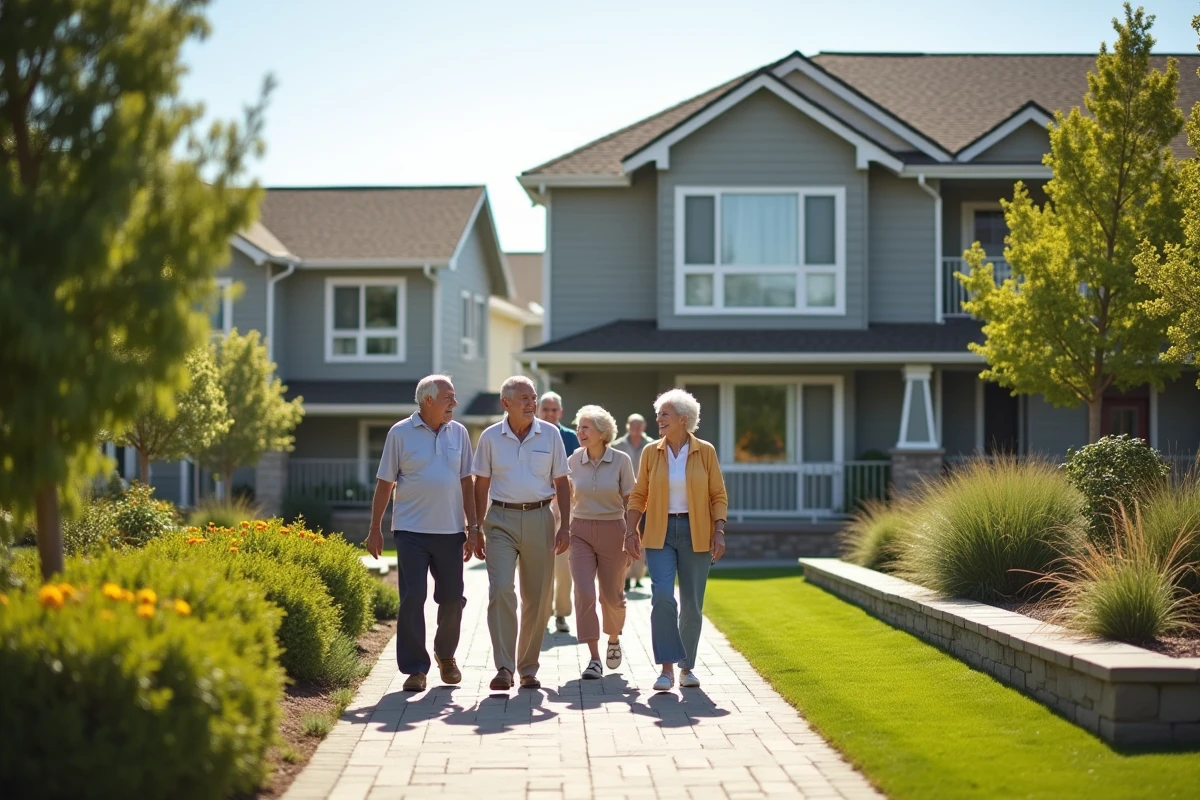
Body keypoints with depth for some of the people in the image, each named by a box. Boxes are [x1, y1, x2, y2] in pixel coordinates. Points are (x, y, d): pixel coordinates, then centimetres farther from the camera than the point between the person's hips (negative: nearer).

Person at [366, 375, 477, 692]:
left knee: (452, 598, 8)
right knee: (412, 599, -5)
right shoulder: (400, 433, -2)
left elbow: (466, 483, 11)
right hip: (411, 531, -3)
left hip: (450, 531, 3)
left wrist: (472, 527, 7)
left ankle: (446, 654, 31)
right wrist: (375, 529, 0)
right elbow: (385, 484, 2)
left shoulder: (459, 433, 7)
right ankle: (415, 668, 2)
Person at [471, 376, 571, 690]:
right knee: (500, 591, -16)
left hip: (539, 519, 1)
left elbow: (561, 482, 6)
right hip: (501, 520, -1)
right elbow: (481, 484, 7)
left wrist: (565, 526, -1)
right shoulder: (490, 437, 2)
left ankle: (528, 667, 17)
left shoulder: (550, 434, 3)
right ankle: (504, 668, -16)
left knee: (537, 598, 5)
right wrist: (474, 528, 4)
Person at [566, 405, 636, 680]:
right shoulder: (573, 460, 0)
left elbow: (629, 501, -2)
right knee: (584, 594, -13)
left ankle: (613, 639, 41)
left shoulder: (621, 461, -6)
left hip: (612, 531, -1)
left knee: (612, 595, 9)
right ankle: (595, 659, -8)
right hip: (581, 532, 1)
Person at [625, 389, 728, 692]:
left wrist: (719, 531, -8)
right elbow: (639, 496, 7)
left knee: (692, 605, 4)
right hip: (660, 533, 0)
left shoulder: (705, 451, 0)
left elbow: (718, 495, 1)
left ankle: (687, 667, 20)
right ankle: (667, 668, -10)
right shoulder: (651, 453, 4)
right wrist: (631, 530, -2)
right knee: (662, 597, -15)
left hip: (696, 534, 0)